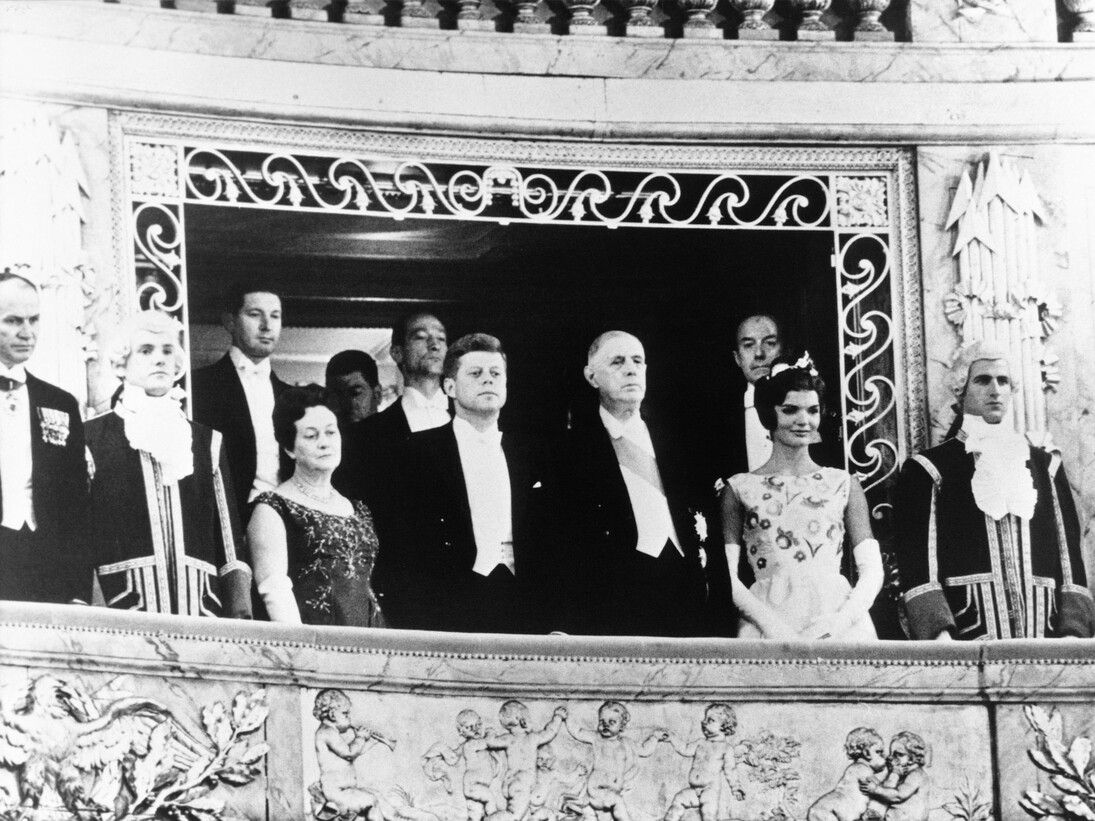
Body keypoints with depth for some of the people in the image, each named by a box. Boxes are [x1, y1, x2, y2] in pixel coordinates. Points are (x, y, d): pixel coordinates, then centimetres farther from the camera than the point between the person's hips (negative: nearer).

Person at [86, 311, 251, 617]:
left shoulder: (207, 442, 17)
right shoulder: (93, 439, 6)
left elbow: (230, 546, 13)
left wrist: (242, 618, 2)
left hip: (202, 611, 3)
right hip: (121, 607, -3)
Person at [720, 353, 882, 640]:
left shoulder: (843, 484, 14)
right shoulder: (740, 488, 11)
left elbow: (872, 572, 7)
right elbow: (727, 577, 2)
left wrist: (842, 619, -10)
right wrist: (770, 623, -14)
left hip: (839, 626, 1)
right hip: (767, 627, -1)